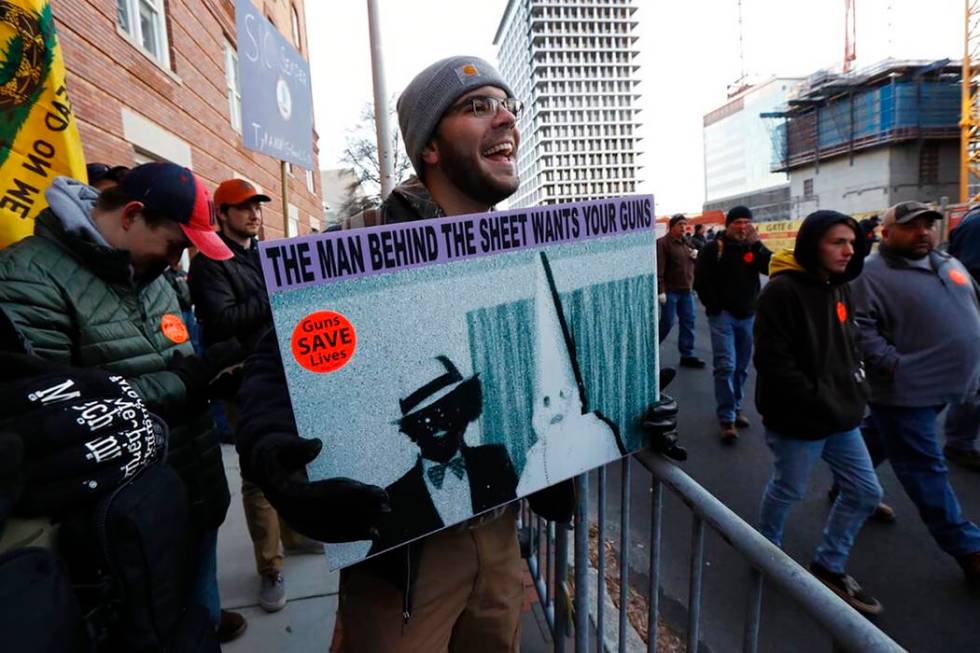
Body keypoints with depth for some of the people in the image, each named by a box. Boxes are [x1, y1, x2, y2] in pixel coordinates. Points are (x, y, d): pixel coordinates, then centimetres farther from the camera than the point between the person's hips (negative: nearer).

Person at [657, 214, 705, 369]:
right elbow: (658, 268, -17)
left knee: (688, 322, 7)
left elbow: (695, 263, 26)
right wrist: (660, 290, -22)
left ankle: (687, 355, 16)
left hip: (686, 290, 7)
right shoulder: (663, 243, -10)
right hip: (670, 291, -7)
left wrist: (697, 255, 2)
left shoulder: (687, 242, 14)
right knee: (667, 322, -3)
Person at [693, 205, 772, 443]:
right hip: (722, 314, -4)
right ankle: (727, 419, -8)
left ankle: (735, 408, 27)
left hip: (747, 316, 5)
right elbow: (701, 281, -6)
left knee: (741, 367, 11)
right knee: (726, 365, -12)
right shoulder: (714, 248, -3)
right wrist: (715, 307, -8)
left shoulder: (753, 247, 8)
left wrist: (757, 244, -15)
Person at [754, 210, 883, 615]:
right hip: (798, 420, -9)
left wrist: (856, 392, 7)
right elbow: (774, 362, -24)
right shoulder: (782, 291, -20)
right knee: (788, 491, 11)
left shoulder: (837, 287, 8)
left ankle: (830, 567, 33)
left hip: (841, 415, 9)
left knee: (865, 491, 15)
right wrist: (818, 402, -21)